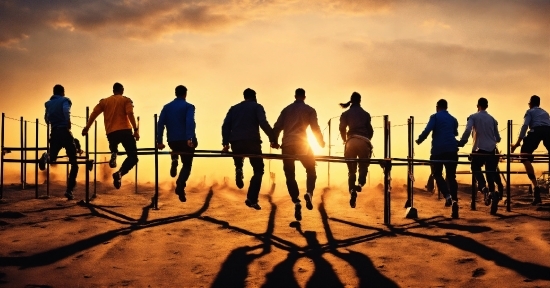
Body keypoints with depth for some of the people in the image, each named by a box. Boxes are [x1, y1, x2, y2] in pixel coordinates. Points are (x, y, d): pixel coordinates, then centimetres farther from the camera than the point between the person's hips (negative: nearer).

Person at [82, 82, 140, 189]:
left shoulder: (104, 101, 18)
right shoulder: (126, 100, 9)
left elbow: (94, 114, 8)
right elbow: (130, 114, -7)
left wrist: (86, 128, 11)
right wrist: (136, 130, -10)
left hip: (111, 133, 4)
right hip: (125, 131, -4)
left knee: (114, 149, 34)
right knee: (133, 156, -1)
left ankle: (113, 154, -2)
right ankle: (120, 173, -27)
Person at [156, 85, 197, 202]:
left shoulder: (167, 107, 10)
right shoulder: (189, 106, -2)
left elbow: (160, 124, 2)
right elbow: (190, 122, -19)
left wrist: (159, 141, 2)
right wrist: (190, 138, -28)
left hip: (172, 141, 4)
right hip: (186, 140, -4)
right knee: (187, 165, 7)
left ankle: (174, 160, 5)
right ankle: (180, 186, -14)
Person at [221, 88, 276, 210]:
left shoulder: (234, 108, 21)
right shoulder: (257, 106, 10)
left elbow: (225, 126, 10)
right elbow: (263, 123, -8)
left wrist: (225, 143, 9)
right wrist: (272, 138, -10)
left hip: (236, 143, 4)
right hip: (252, 142, -4)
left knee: (238, 164, 32)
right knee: (258, 170, 6)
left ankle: (239, 171, -5)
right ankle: (252, 199, -9)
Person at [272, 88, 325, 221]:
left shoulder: (286, 109, 14)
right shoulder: (309, 110, 6)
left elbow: (277, 127, 7)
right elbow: (315, 128, -1)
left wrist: (275, 141, 18)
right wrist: (321, 142, 13)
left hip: (287, 145, 2)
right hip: (302, 144, -2)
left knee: (290, 175, 5)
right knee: (311, 171, 14)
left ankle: (296, 202, -12)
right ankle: (309, 193, -12)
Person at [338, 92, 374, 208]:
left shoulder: (346, 114, 10)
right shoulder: (365, 114, 14)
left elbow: (342, 129, 1)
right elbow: (370, 130, 11)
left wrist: (345, 141, 17)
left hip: (351, 142, 0)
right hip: (364, 142, 0)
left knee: (351, 170, 10)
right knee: (363, 166, 9)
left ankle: (352, 190, -11)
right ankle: (360, 183, -23)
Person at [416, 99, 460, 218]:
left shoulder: (435, 117, 4)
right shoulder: (453, 119, 20)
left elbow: (427, 130, -10)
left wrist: (419, 140, 3)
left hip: (438, 150, -4)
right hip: (452, 150, 4)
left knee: (437, 174, 8)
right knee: (451, 177, 7)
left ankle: (447, 196, -14)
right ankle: (454, 200, -9)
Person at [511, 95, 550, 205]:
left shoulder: (530, 111, 24)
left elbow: (525, 126, 7)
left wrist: (517, 143, 2)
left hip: (536, 130, -5)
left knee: (525, 158, -6)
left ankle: (536, 186, -20)